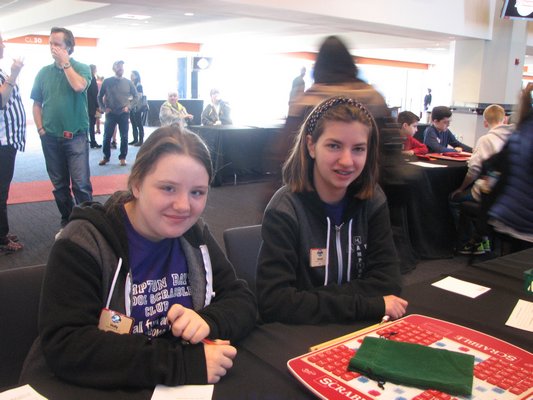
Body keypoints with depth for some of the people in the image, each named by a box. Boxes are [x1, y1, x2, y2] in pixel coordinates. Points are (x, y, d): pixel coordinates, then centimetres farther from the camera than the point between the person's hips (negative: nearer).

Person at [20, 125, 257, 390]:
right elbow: (64, 347, -24)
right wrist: (182, 364, -29)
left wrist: (208, 322, -22)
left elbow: (243, 302, 0)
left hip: (178, 389, 3)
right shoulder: (82, 243, -14)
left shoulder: (194, 234, 1)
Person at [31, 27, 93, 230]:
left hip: (75, 136, -4)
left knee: (81, 184, -9)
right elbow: (37, 104, 12)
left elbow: (79, 86, -23)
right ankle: (67, 221, 25)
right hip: (50, 138, 4)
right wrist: (40, 129, 0)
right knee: (59, 185, 12)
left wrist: (65, 62, -12)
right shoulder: (44, 72, 9)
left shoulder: (81, 68, 0)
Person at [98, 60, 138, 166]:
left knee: (124, 137, 1)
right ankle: (106, 157, 15)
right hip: (111, 113, -1)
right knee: (107, 136, 1)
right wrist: (104, 108, -2)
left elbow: (135, 96, 11)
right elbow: (100, 96, 8)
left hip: (124, 113, 1)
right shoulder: (107, 81, 0)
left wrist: (129, 106, 0)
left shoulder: (128, 82, 3)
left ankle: (122, 157, 12)